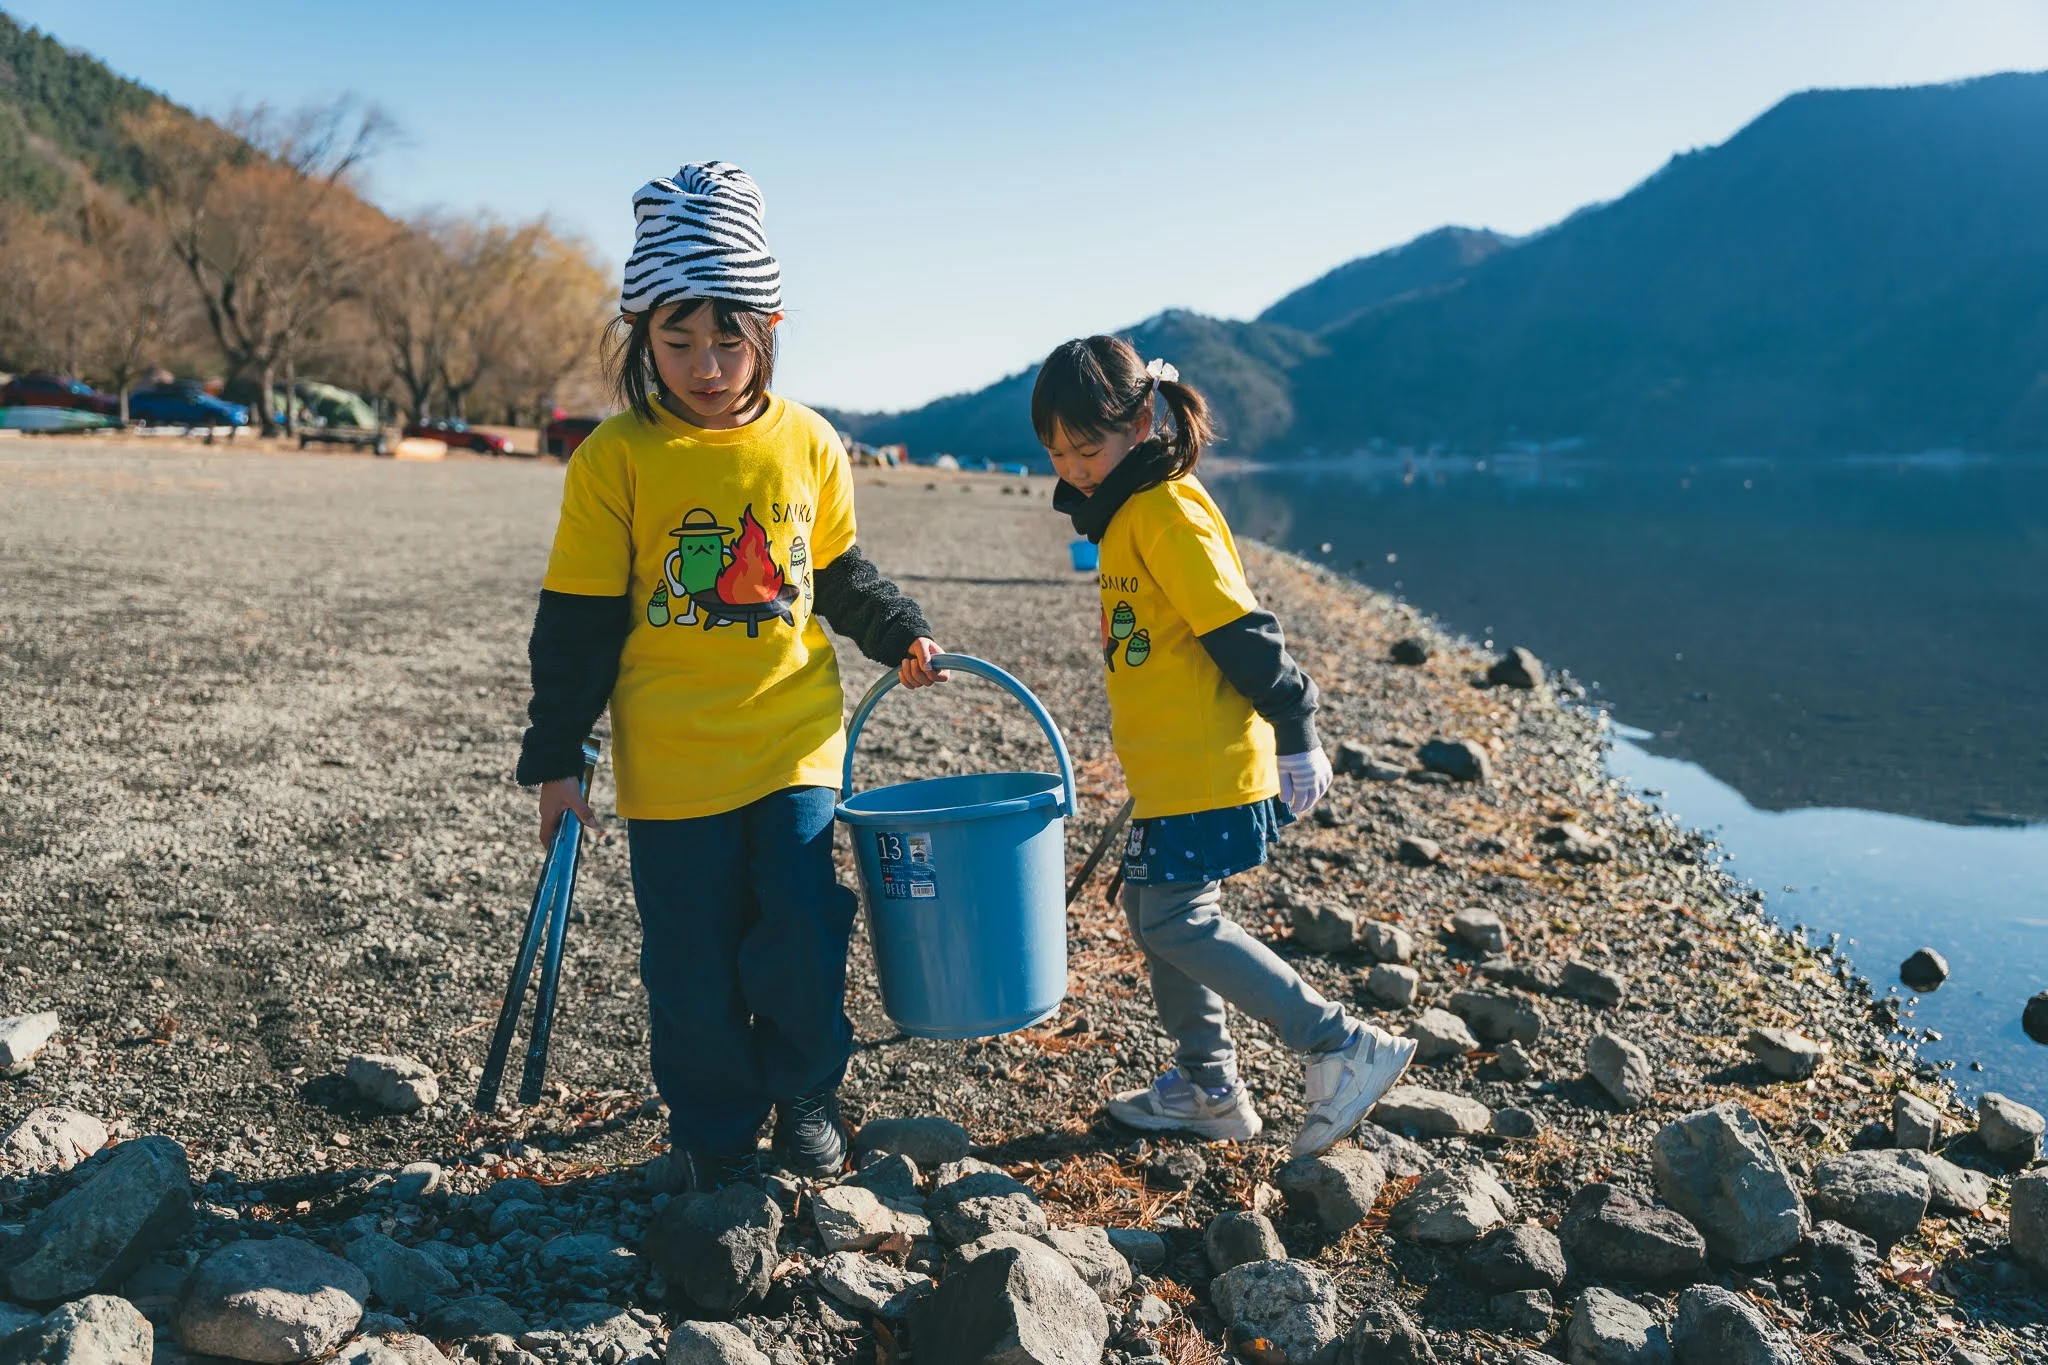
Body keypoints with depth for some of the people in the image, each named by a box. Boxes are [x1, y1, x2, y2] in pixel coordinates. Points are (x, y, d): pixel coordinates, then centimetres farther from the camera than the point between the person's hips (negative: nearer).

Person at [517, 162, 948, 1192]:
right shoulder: (617, 458, -7)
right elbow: (578, 620, -2)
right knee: (694, 970, 7)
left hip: (795, 744, 2)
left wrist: (901, 635, 3)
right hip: (672, 762, -1)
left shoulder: (808, 444, 1)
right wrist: (555, 759, -2)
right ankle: (715, 1140, 30)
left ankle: (802, 1093, 27)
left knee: (804, 939, -3)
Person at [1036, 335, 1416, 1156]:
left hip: (1207, 768, -10)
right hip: (1170, 767, 10)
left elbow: (1239, 631, -19)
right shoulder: (1129, 509, 13)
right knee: (1151, 911, 14)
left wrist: (1295, 735, -17)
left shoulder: (1167, 511, -18)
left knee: (1177, 923, -8)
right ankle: (1206, 1088, 27)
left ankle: (1343, 1048, -1)